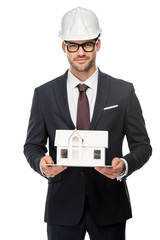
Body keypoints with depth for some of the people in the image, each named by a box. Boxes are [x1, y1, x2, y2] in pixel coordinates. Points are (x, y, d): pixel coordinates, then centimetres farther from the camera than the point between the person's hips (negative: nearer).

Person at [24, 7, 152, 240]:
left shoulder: (124, 91, 1)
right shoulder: (44, 94, 3)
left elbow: (142, 145, 3)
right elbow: (32, 145, 7)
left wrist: (124, 166, -18)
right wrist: (41, 163, -16)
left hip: (109, 205, 0)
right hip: (62, 206, 0)